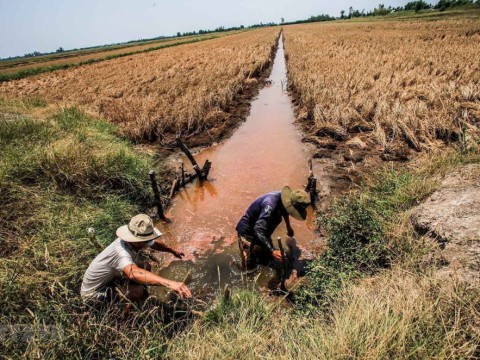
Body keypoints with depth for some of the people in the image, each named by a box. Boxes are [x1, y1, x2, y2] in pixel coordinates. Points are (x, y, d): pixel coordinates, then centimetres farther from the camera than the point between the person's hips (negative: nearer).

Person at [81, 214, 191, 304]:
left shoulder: (137, 241, -13)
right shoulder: (121, 251, -39)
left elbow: (155, 243, 11)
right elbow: (133, 273, -60)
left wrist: (173, 251, 22)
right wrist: (169, 283, -70)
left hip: (111, 279, 9)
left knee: (145, 267, 1)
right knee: (138, 291, -29)